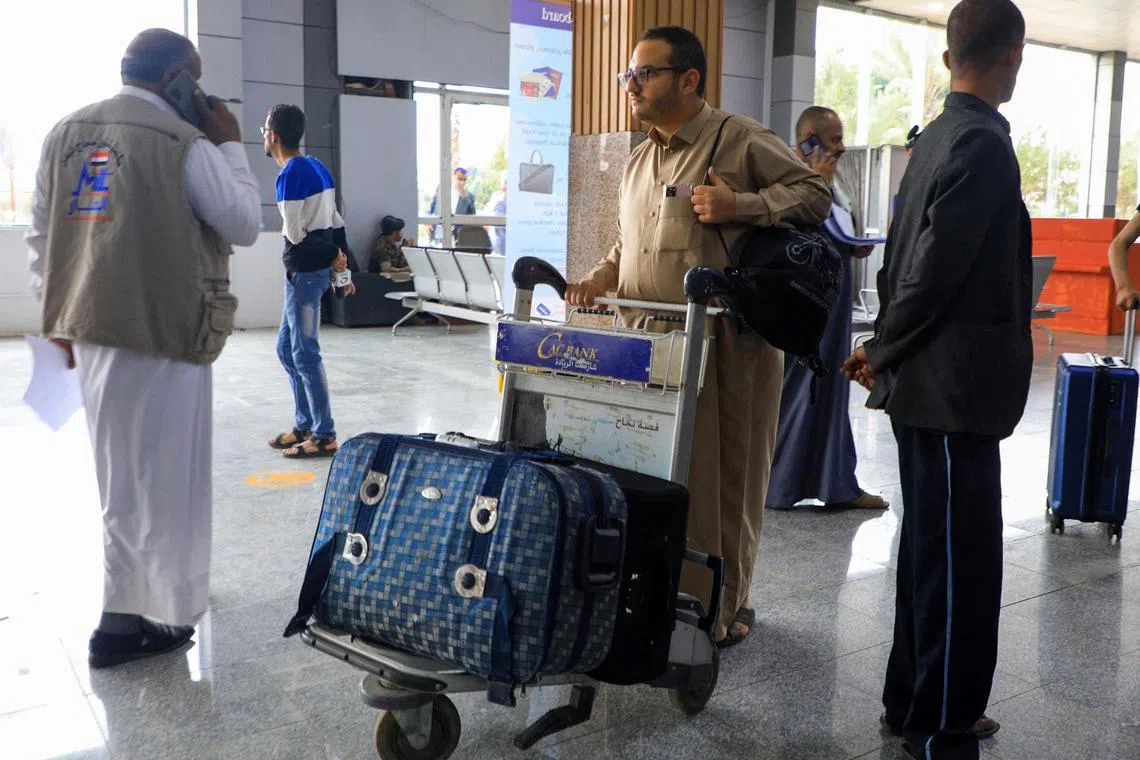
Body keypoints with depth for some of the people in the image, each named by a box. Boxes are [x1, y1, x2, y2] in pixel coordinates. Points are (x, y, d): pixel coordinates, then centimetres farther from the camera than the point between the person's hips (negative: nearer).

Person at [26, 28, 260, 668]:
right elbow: (245, 226, -5)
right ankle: (156, 615, 11)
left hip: (92, 328, 7)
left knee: (121, 474, 17)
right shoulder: (184, 143, -12)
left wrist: (61, 315, 20)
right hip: (164, 331, -7)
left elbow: (41, 236, 13)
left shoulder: (65, 135, 10)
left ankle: (130, 607, 29)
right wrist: (230, 146, 2)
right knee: (162, 477, 3)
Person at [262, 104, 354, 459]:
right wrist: (342, 264, 13)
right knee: (287, 349, 16)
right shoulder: (317, 167, 12)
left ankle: (324, 436, 2)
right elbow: (336, 222, 13)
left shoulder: (289, 175, -15)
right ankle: (305, 426, 21)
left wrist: (333, 256, -3)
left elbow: (294, 234, -16)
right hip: (317, 269, 9)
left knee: (305, 354, -4)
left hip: (304, 271, -9)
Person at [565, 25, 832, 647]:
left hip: (723, 346, -6)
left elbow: (815, 195, -4)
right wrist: (602, 277, 8)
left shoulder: (740, 139, -3)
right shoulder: (639, 162, 20)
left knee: (720, 476, 2)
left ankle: (723, 607, 17)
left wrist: (740, 206, -16)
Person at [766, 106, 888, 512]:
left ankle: (837, 484, 21)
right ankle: (775, 486, 8)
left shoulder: (837, 182, 16)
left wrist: (861, 247, 5)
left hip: (833, 304, 9)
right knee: (793, 392, -3)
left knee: (831, 391, 12)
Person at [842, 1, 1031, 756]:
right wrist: (885, 353, -7)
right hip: (955, 384, -9)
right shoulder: (985, 146, -16)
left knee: (932, 550, 17)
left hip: (930, 379, 9)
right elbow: (934, 271, -20)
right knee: (960, 562, 0)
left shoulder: (937, 138, 13)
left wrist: (885, 349, 13)